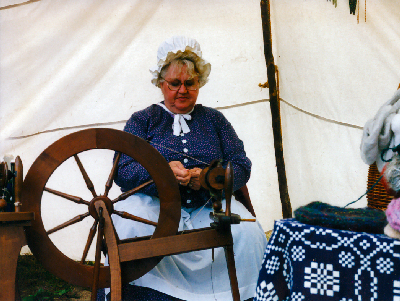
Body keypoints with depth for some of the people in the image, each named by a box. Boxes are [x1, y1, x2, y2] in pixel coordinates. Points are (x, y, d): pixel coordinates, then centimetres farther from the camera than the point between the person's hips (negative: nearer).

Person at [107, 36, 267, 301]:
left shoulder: (214, 119, 18)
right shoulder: (142, 120, 13)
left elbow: (241, 166, 8)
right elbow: (123, 170, -1)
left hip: (208, 207, 1)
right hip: (156, 205, -1)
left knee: (247, 232, -28)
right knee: (129, 227, -34)